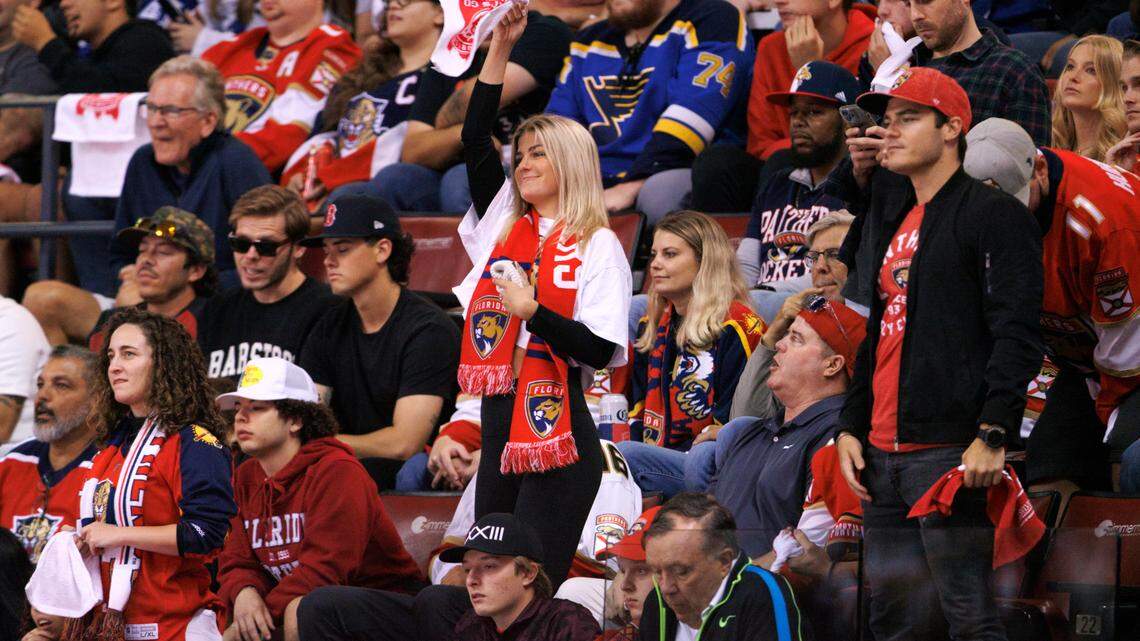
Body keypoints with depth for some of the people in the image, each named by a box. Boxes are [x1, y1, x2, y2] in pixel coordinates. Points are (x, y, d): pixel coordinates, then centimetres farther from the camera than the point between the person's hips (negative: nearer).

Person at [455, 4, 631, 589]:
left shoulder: (598, 246, -2)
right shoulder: (504, 224, 14)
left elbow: (601, 350, -10)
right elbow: (474, 140, 8)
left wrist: (533, 310, -21)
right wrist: (500, 48, 4)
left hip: (557, 434, -6)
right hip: (497, 425, 6)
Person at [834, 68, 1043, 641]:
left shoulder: (994, 214, -5)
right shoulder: (894, 219, 22)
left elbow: (1017, 335, -12)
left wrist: (993, 434, -21)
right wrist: (851, 427, 17)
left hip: (949, 452, -9)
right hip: (882, 454, 9)